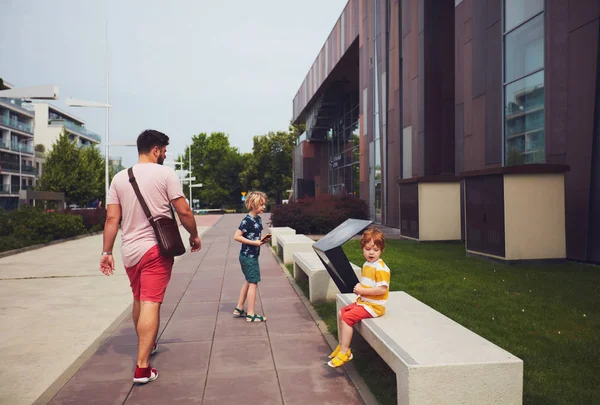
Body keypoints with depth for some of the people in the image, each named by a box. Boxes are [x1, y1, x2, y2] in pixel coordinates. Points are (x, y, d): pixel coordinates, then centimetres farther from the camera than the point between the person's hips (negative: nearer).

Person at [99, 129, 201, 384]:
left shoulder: (119, 178, 6)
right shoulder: (165, 174, -7)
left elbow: (111, 218, 2)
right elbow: (184, 212, -9)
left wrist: (107, 252, 6)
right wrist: (194, 235, 6)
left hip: (130, 250, 5)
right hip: (155, 248, -5)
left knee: (139, 300, 21)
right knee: (150, 304, -5)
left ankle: (147, 346, 41)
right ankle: (142, 368, -7)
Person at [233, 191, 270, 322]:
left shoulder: (258, 219, 7)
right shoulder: (247, 220, -19)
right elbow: (237, 236, -22)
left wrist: (263, 240, -1)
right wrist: (254, 242, -22)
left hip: (252, 256, 10)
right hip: (248, 256, -10)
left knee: (248, 282, 19)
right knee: (253, 283, -3)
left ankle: (239, 309, 30)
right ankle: (251, 315, 4)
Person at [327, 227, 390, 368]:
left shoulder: (380, 268, -18)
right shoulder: (366, 265, 12)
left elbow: (382, 289, -27)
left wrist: (362, 290, -20)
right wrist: (358, 288, 3)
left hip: (374, 306, -10)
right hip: (363, 302, 10)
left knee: (347, 317, -20)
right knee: (341, 313, 11)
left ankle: (344, 352, -11)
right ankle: (341, 345, 19)